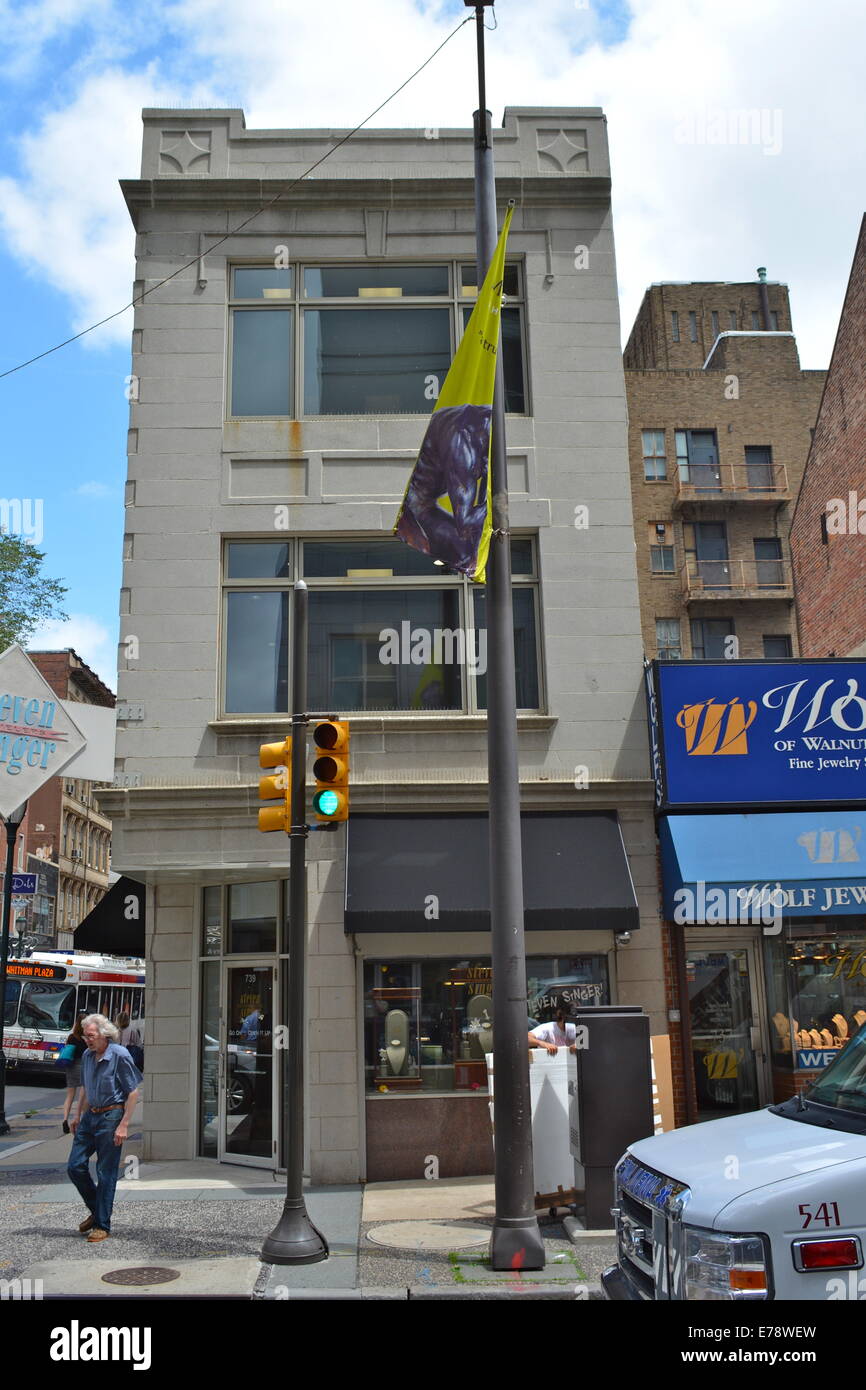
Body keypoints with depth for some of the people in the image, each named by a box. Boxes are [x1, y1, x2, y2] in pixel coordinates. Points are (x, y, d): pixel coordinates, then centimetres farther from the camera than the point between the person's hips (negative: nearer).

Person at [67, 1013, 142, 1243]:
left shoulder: (120, 1056, -14)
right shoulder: (87, 1056, 7)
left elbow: (133, 1092, -13)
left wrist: (124, 1125, -16)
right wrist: (78, 1116, 18)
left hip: (111, 1117, -7)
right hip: (90, 1116, 7)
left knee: (106, 1173, -2)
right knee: (75, 1166, 6)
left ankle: (103, 1226, 9)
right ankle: (96, 1211, 26)